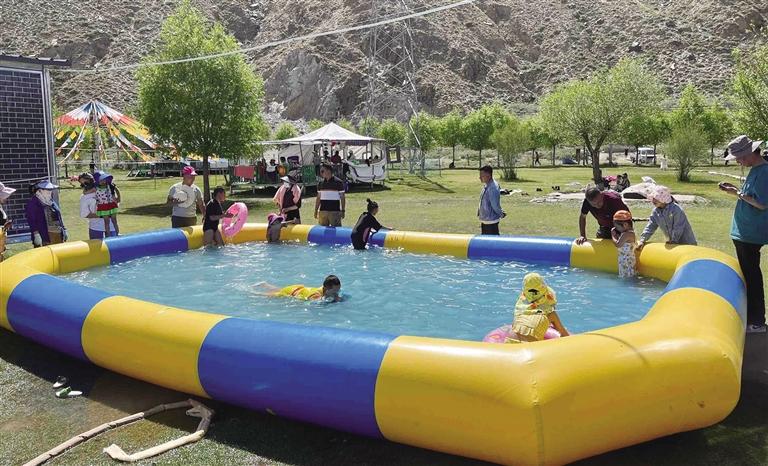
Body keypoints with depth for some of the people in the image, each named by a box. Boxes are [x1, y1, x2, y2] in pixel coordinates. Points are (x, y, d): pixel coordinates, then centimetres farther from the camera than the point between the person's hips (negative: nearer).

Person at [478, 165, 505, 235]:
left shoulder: (493, 188, -25)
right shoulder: (486, 186, 6)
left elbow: (495, 205, -21)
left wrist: (501, 214, -5)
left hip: (491, 221, -10)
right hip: (484, 220, 10)